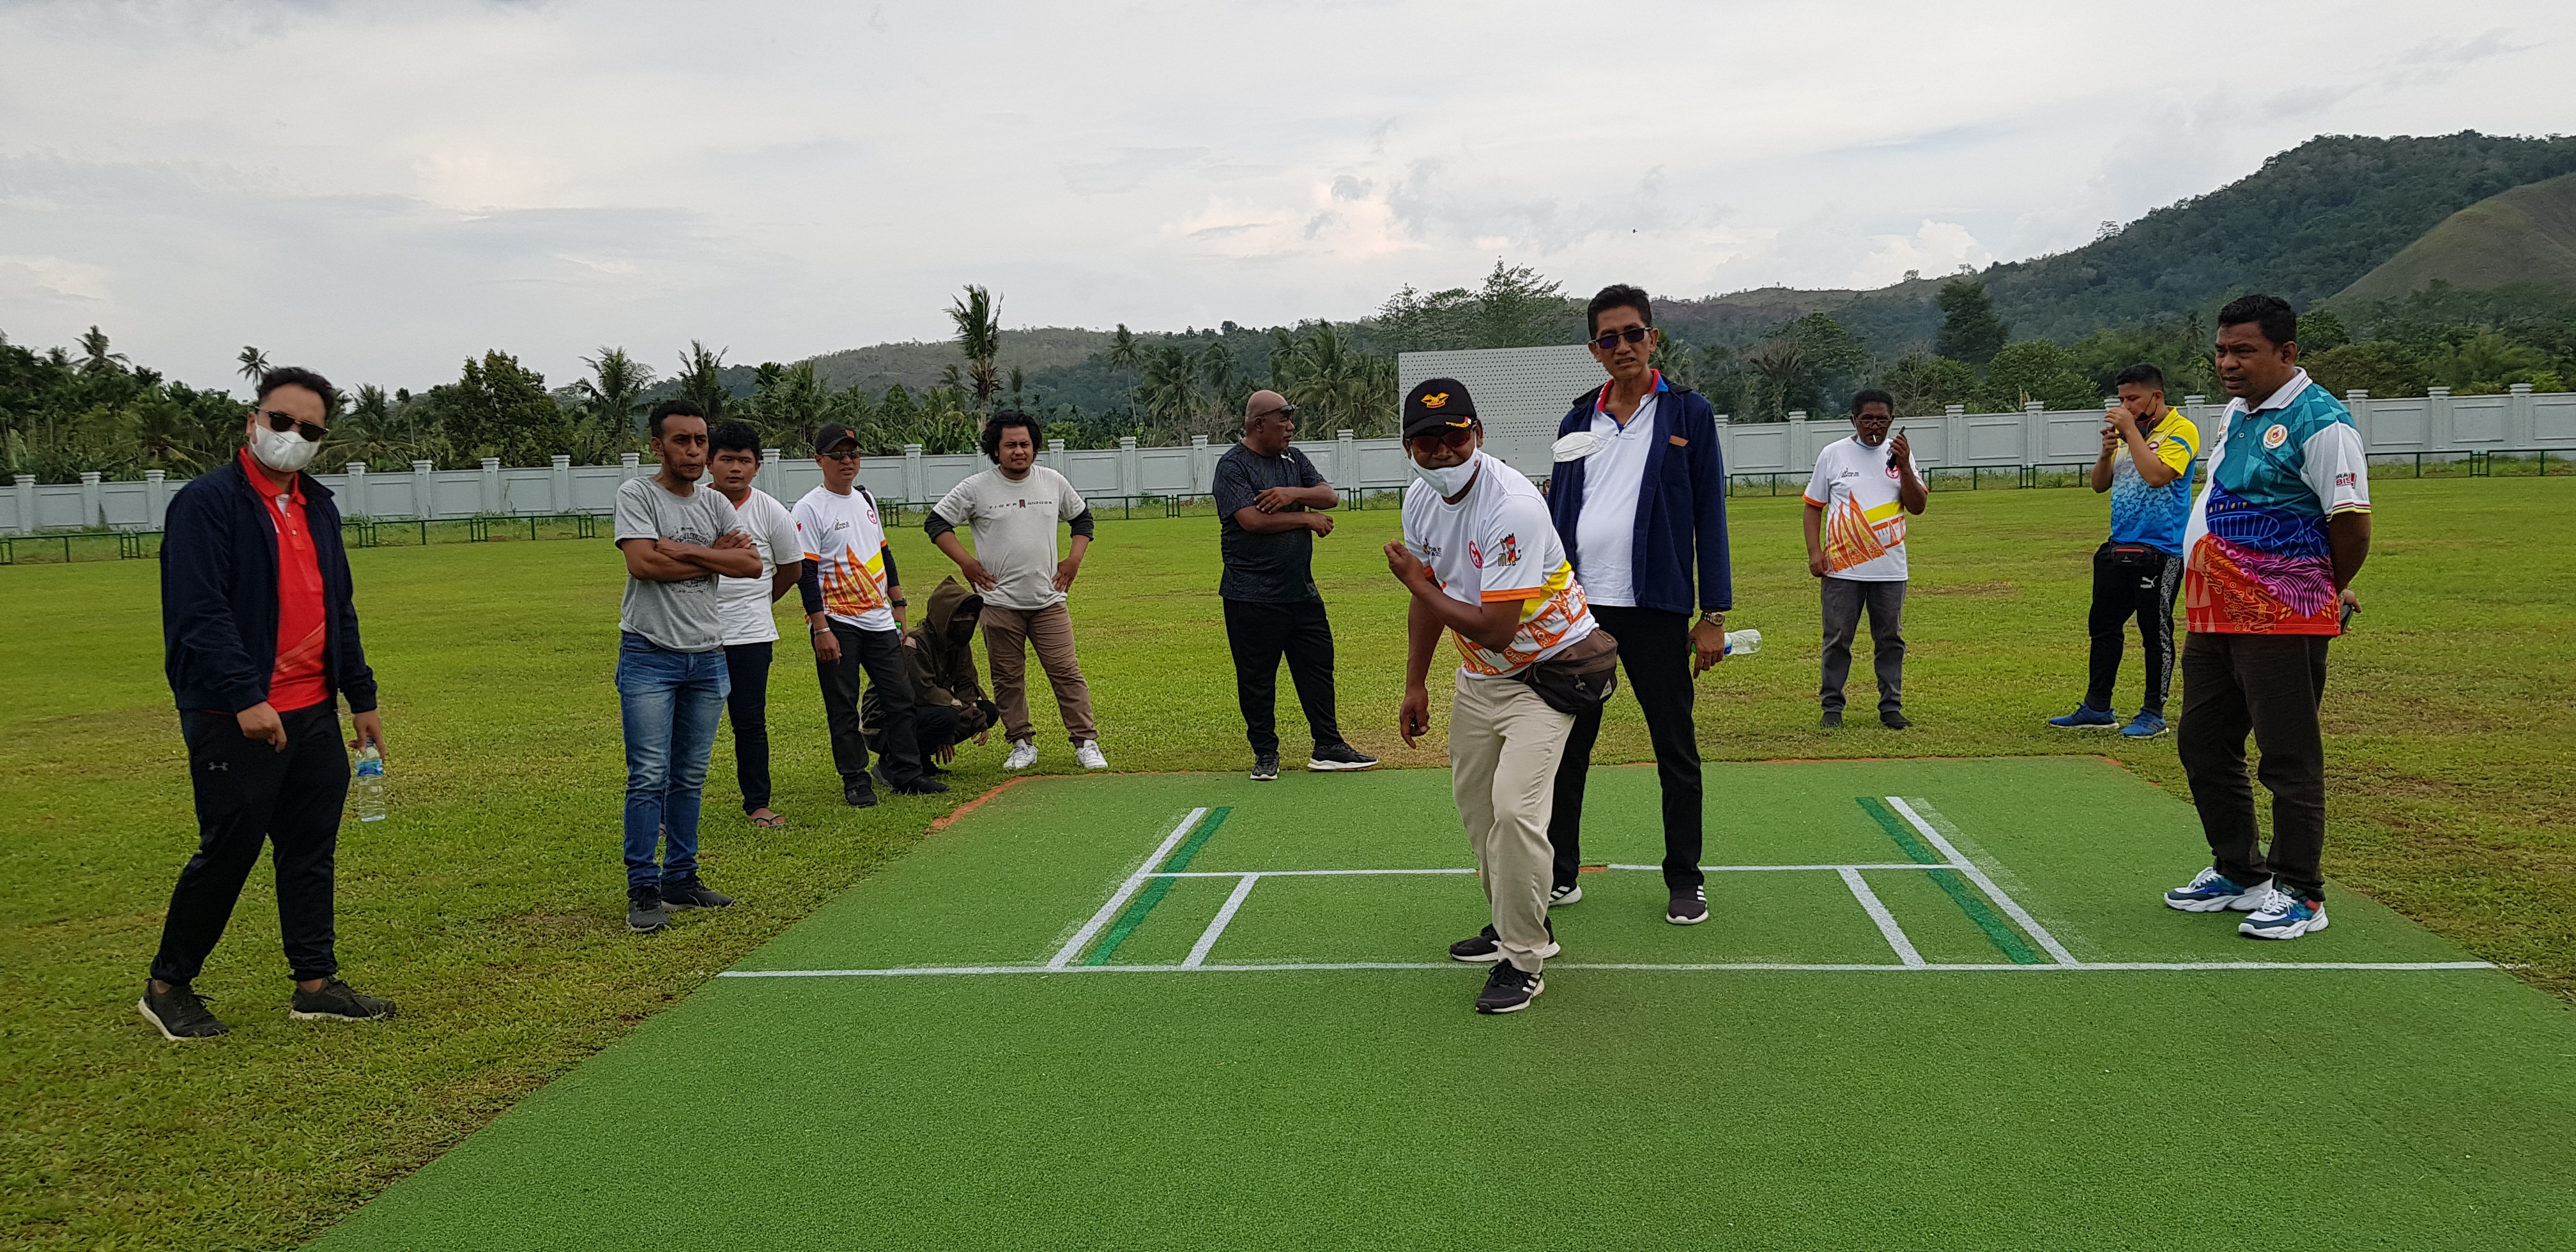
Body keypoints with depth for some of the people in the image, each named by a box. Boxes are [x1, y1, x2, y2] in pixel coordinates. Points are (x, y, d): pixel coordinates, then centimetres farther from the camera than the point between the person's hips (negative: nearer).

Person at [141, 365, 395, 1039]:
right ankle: (168, 987, 16)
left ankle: (316, 984, 18)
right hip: (235, 720, -7)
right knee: (228, 852, -1)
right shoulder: (207, 502, -9)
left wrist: (362, 697, 19)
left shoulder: (318, 508, 15)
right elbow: (200, 612, -18)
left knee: (312, 851, 10)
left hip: (314, 715, 7)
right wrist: (245, 698, -24)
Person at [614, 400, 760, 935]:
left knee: (691, 777, 11)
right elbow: (643, 562, -19)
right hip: (649, 655, -5)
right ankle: (643, 891, -3)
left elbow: (753, 564, -2)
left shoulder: (715, 504, 11)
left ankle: (681, 879, 19)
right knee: (649, 776, -7)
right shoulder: (636, 494, -4)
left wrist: (681, 550, -12)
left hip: (707, 657, 5)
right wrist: (715, 558, -8)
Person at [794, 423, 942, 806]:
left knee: (902, 696, 6)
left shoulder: (867, 499, 14)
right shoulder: (810, 509, -8)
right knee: (843, 706, -1)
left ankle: (906, 773, 14)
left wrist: (899, 607, 16)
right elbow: (806, 572, -12)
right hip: (837, 623, -7)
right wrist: (821, 629, -18)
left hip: (880, 620, 7)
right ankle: (855, 781, 7)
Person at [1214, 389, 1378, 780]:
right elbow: (1253, 520, -21)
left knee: (1318, 667, 9)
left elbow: (1330, 497, 5)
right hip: (1253, 597, -7)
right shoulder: (1233, 466, -9)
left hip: (1302, 591, 7)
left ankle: (1328, 748, 18)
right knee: (1257, 679, 3)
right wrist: (1308, 519, -11)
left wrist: (1294, 493, -14)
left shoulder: (1293, 458, 13)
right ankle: (1265, 753, 16)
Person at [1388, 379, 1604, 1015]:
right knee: (1474, 806, 16)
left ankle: (1523, 960, -5)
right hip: (1478, 675, 8)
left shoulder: (1514, 508, -30)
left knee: (1514, 808, -20)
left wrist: (1414, 580, -21)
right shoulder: (1420, 498, -5)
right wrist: (1415, 684, 14)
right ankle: (1516, 925, 35)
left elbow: (1495, 630, -32)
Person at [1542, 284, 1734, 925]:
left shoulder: (1689, 414, 2)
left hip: (1654, 607, -3)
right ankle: (1559, 876, 17)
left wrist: (1713, 613, -5)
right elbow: (1559, 513, 13)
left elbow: (1710, 516, 0)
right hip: (1578, 606, 3)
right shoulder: (1577, 421, 12)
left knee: (1676, 750, 6)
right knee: (1566, 746, 6)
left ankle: (1685, 881, 18)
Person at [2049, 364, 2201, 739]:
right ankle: (2097, 709, 20)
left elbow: (2157, 475, -25)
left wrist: (2131, 431, -18)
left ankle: (2154, 714, 9)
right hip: (2119, 547, 8)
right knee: (2103, 626, 11)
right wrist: (2107, 451, -3)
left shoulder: (2180, 430, -9)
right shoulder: (2129, 431, 14)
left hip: (2159, 551, -8)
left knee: (2156, 632, 0)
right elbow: (2099, 484, 15)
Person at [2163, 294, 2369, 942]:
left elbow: (2351, 523, -14)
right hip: (2213, 616, 9)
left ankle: (2299, 893, 9)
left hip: (2281, 622, -9)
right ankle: (2237, 872, 30)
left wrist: (2324, 593, 1)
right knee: (2202, 744, 15)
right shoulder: (2236, 413, 14)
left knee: (2289, 758, -1)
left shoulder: (2319, 422, -14)